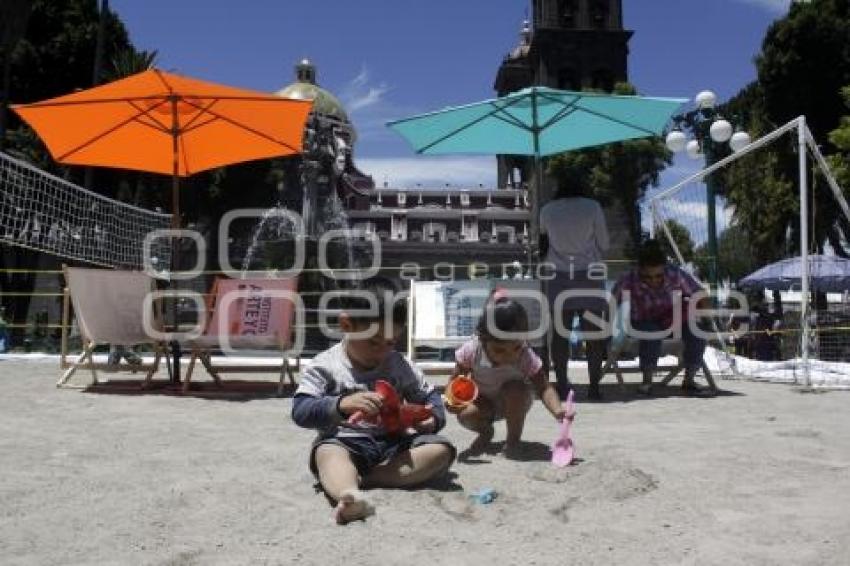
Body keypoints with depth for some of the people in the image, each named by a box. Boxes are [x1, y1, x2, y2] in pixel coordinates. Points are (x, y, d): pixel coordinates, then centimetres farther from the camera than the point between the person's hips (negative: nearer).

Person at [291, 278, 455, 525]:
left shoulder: (399, 366, 8)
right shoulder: (324, 366, -4)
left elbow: (429, 395, 16)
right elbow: (300, 411, -14)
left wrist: (434, 417, -9)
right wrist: (342, 404, -32)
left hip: (392, 443, 4)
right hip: (345, 442, -3)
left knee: (442, 449, -18)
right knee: (327, 451, -35)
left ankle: (362, 478, -28)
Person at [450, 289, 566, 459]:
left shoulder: (526, 357, -28)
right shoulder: (471, 351, -26)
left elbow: (544, 388, -30)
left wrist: (557, 410, -50)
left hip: (513, 404, -1)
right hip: (483, 401, 1)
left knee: (515, 389, -34)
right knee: (466, 415, -29)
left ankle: (513, 440, -8)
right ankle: (485, 432, 10)